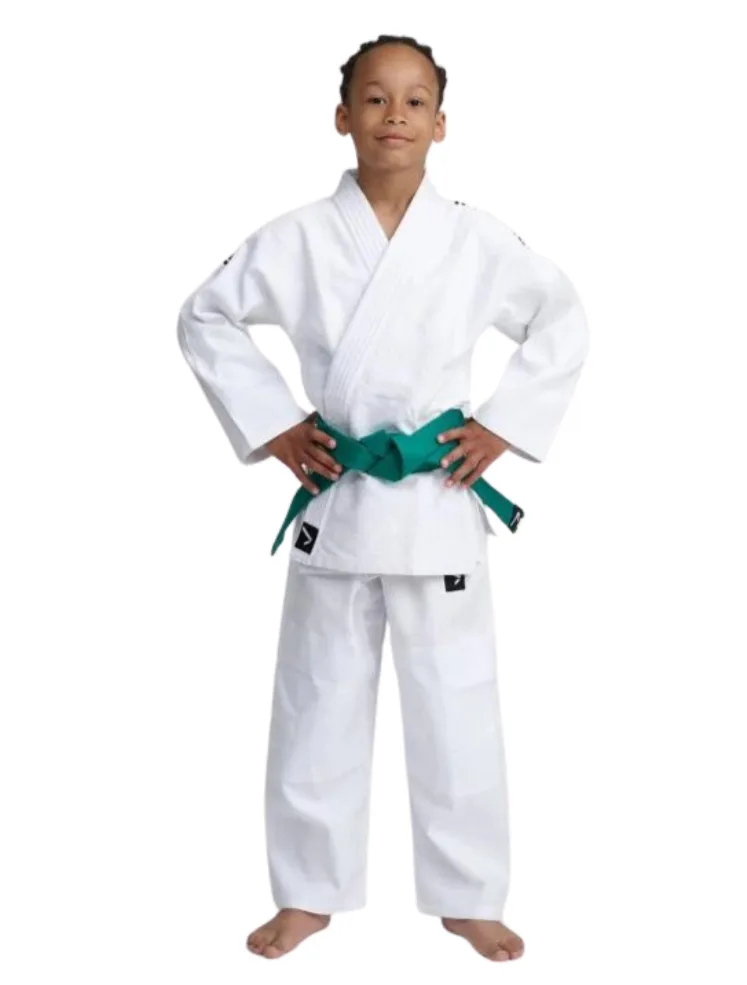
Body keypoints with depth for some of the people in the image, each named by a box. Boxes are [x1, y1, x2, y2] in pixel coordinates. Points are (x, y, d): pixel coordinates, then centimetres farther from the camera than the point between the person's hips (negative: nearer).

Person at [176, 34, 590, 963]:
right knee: (318, 708, 10)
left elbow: (564, 322, 9)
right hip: (335, 497, 1)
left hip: (440, 499, 0)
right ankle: (309, 894, 26)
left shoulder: (477, 239, -3)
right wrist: (271, 425, 0)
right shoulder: (299, 237, -3)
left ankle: (468, 898, 25)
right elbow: (206, 318, 7)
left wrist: (506, 424, 0)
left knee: (456, 710, 7)